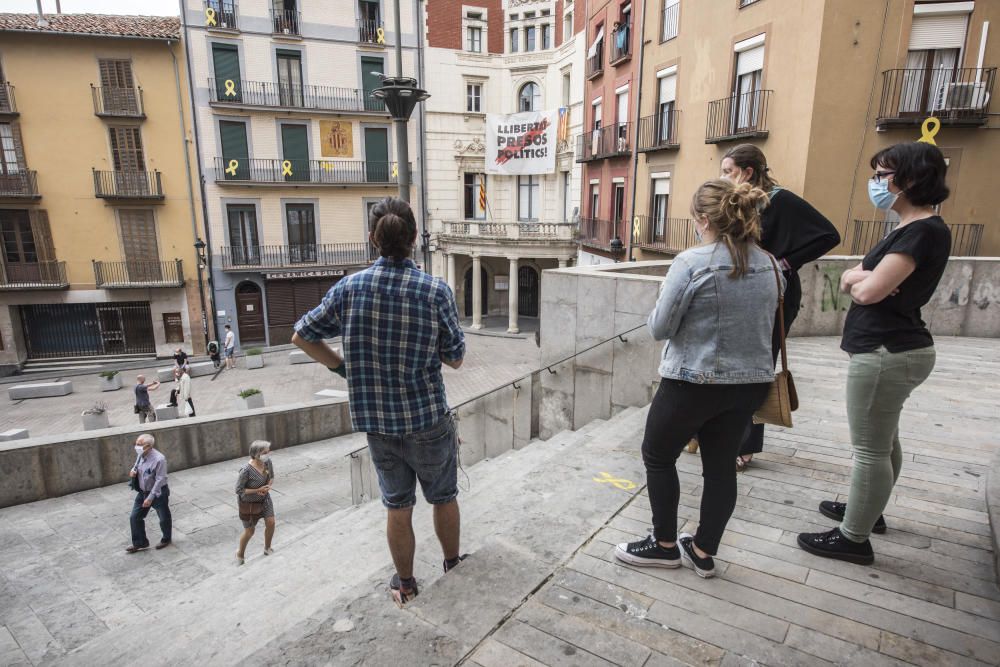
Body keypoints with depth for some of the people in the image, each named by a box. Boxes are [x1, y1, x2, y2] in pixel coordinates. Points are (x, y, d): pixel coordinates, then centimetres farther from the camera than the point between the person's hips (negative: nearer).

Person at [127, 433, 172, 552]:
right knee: (135, 518, 9)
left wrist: (151, 497, -25)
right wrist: (133, 470, -8)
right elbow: (137, 465, 17)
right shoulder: (140, 455, -5)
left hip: (158, 493, -7)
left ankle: (166, 539, 35)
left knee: (164, 518, 11)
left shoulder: (159, 459, -28)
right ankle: (139, 543, 26)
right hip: (142, 492, 7)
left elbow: (160, 480, -26)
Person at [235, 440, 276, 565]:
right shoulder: (246, 470, -34)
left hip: (264, 498, 5)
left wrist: (267, 487, -18)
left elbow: (271, 477, 2)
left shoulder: (267, 461, -17)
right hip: (248, 502, -4)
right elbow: (238, 490, -23)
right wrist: (258, 490, -26)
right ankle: (240, 554, 37)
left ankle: (267, 549, 28)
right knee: (249, 531, 8)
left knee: (271, 523, 1)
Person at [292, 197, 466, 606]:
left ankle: (405, 584, 38)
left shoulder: (349, 288, -9)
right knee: (444, 497, 22)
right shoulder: (436, 291, -17)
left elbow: (302, 336, 2)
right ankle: (452, 562, 44)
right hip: (428, 419, -2)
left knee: (397, 506, 19)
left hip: (377, 422, 2)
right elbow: (456, 359, -8)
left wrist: (342, 366, 10)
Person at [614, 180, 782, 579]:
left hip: (693, 382, -6)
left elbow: (659, 328, -13)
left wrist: (661, 307, 6)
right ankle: (703, 553, 28)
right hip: (750, 382, 7)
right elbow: (765, 322, 16)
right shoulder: (770, 266, 5)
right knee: (721, 466, 15)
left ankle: (665, 545, 24)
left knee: (658, 455, 13)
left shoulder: (691, 263, -17)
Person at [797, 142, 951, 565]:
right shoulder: (911, 228, 16)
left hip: (886, 353, -11)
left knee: (870, 448, -2)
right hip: (890, 348, 11)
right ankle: (868, 510, 38)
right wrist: (858, 277, -11)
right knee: (883, 440, 21)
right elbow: (853, 280, 11)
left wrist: (856, 280, -2)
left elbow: (868, 291, -24)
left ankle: (854, 539, 9)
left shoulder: (923, 231, -17)